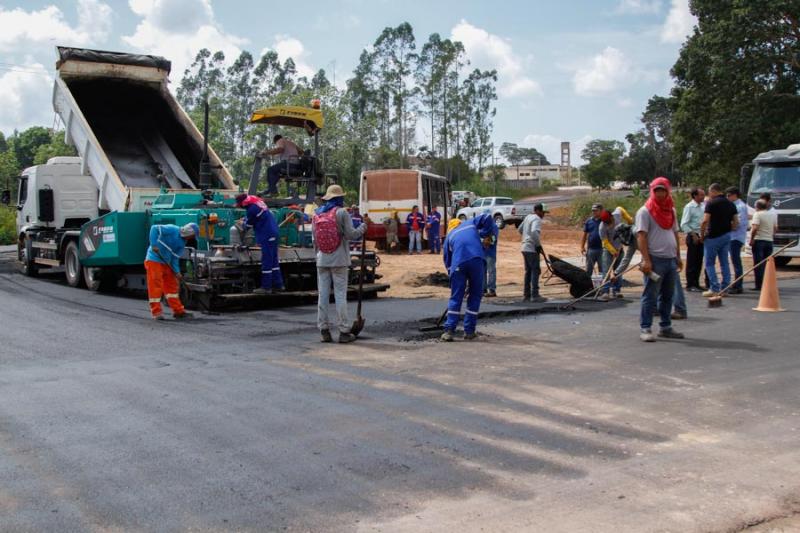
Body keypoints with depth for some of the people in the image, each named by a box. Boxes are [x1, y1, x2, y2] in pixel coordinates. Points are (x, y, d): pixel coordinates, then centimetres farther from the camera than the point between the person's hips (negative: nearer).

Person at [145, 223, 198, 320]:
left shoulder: (182, 243, 7)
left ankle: (178, 311, 16)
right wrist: (154, 245, -26)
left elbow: (175, 258, 4)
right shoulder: (172, 230, -15)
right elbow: (154, 228, -20)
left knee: (172, 286, 10)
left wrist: (177, 272, -9)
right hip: (154, 260, -8)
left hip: (166, 263, 8)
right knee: (155, 287, -7)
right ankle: (156, 312, -1)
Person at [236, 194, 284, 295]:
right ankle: (278, 284, 19)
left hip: (267, 236, -10)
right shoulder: (258, 202, 11)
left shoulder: (252, 209, -17)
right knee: (274, 260, 15)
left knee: (266, 262, -5)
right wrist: (244, 219, 21)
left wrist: (243, 223, 15)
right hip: (274, 233, 10)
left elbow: (248, 225, -4)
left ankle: (266, 287, -1)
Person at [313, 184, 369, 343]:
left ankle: (324, 330, 9)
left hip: (322, 260, 5)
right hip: (339, 260, -4)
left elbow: (315, 239, 11)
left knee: (323, 295, 7)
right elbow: (351, 234, -10)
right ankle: (344, 331, 2)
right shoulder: (341, 212, -8)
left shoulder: (317, 214, 8)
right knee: (340, 295, -1)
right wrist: (365, 224, 3)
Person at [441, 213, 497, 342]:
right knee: (475, 296, 11)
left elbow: (447, 260, 23)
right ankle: (469, 331, 11)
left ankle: (449, 330, 0)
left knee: (455, 297, 8)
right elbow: (487, 218, 9)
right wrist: (484, 234, 19)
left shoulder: (449, 236, 27)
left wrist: (451, 272, 28)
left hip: (458, 263, 1)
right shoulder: (471, 223, 26)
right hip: (476, 259, -1)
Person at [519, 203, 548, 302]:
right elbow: (534, 232, -28)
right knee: (535, 271, -7)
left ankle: (526, 294, 14)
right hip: (532, 248, -9)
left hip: (525, 247, 9)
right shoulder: (537, 219, -13)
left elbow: (520, 229, 25)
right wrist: (539, 246, -21)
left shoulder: (528, 217, 15)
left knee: (528, 271, 13)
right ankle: (535, 295, -10)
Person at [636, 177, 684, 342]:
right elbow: (641, 236, -13)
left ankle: (666, 327, 21)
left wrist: (678, 257, 16)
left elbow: (675, 234, 21)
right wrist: (646, 260, -21)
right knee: (650, 296, -5)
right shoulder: (645, 211, -7)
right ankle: (645, 329, 0)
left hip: (671, 259, 7)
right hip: (655, 259, -7)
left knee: (668, 296, 12)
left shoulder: (671, 210, 15)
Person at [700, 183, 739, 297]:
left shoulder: (711, 203, -11)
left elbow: (705, 221, -19)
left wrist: (702, 234, -7)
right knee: (725, 263, 10)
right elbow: (736, 222, 11)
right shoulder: (730, 204, 11)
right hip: (726, 236, 7)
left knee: (710, 263, 1)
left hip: (713, 236, -6)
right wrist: (728, 230, 17)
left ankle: (714, 289, -3)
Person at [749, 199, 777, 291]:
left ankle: (759, 285, -5)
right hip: (769, 241, 6)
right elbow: (775, 229, 14)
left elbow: (755, 228, -20)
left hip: (759, 240, -6)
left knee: (759, 264, -4)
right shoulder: (773, 215, 12)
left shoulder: (758, 214, -9)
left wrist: (751, 239, -12)